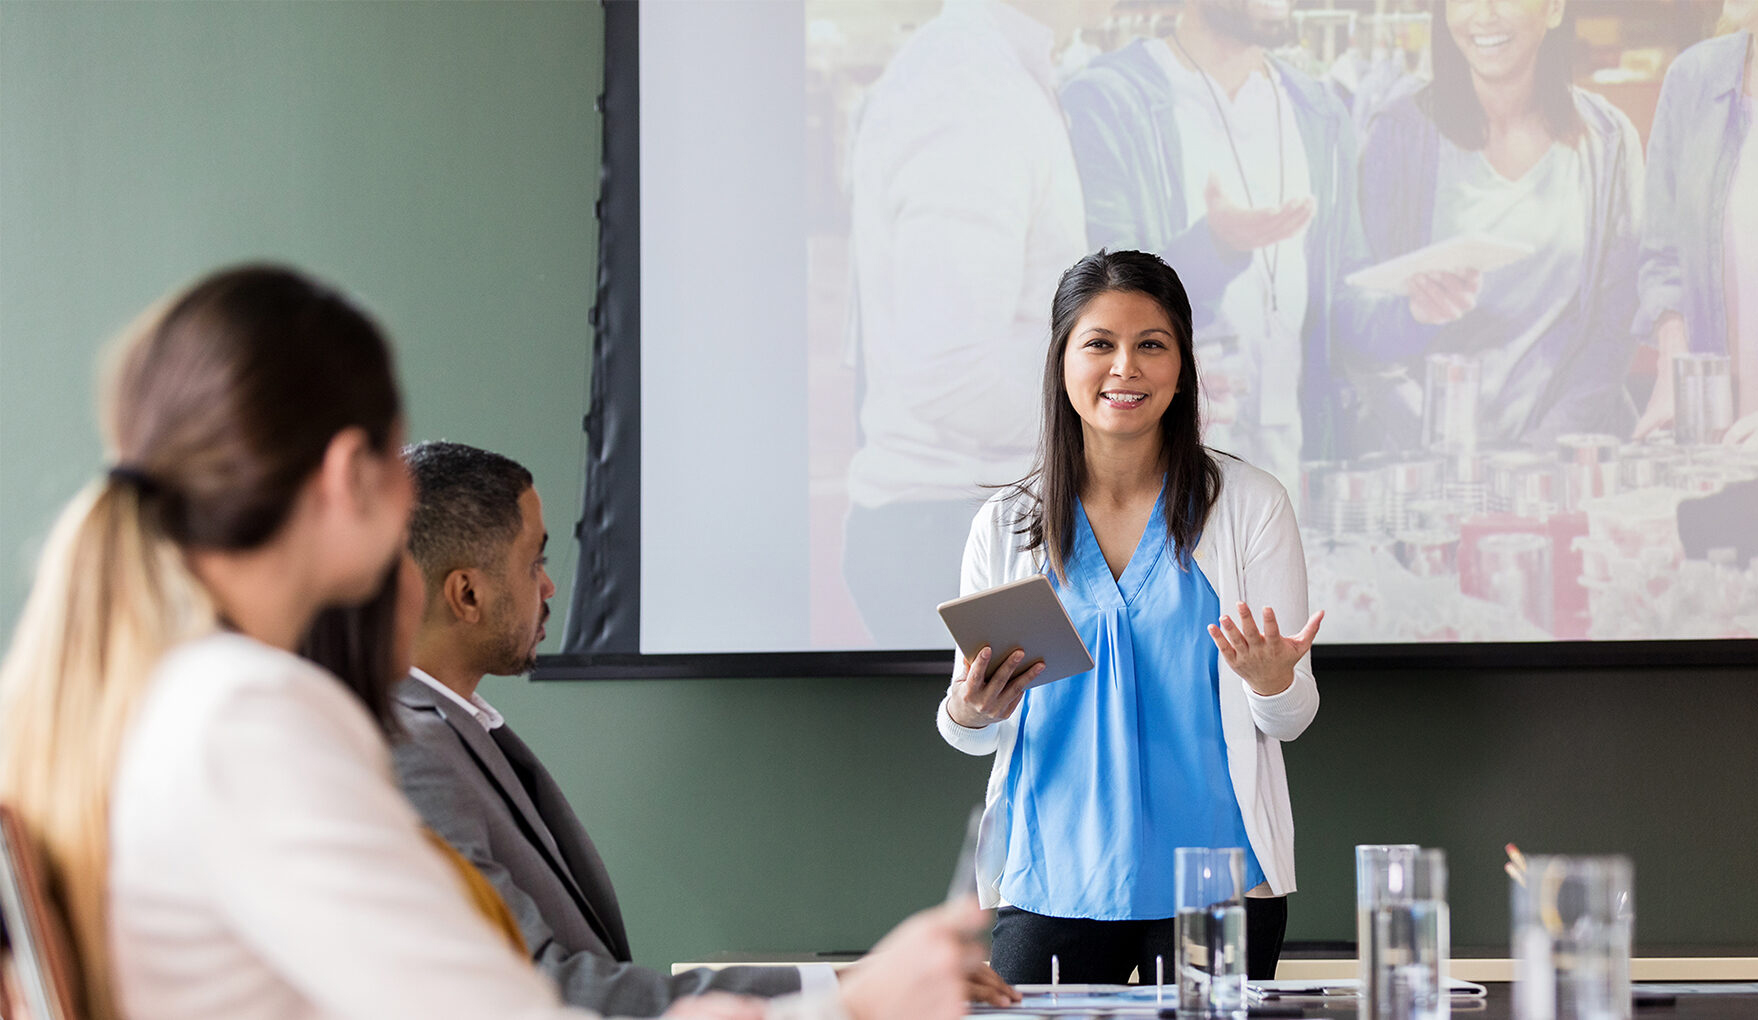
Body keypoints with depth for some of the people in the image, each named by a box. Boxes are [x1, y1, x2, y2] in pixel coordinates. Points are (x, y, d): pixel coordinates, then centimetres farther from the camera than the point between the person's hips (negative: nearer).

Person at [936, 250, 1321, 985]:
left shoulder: (1248, 504, 1)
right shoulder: (1006, 526, 5)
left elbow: (1291, 718, 3)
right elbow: (975, 729, 10)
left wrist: (1270, 681, -20)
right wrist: (968, 715, -13)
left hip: (1215, 883, -1)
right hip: (1051, 883, 1)